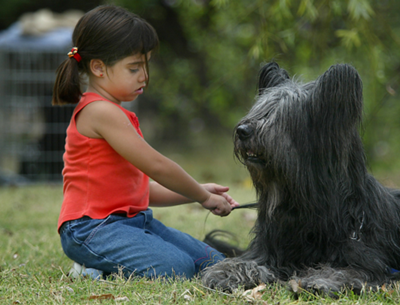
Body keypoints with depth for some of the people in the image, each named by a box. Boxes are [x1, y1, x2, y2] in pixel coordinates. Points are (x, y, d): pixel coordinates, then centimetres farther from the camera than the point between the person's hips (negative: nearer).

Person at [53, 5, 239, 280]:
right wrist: (203, 196, -4)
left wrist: (198, 193, 9)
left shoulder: (112, 113, 19)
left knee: (214, 264, 2)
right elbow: (156, 166, -16)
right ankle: (95, 272, -6)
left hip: (134, 220, 10)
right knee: (176, 267, -29)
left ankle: (106, 267, 8)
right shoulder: (100, 112, -14)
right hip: (91, 227, -10)